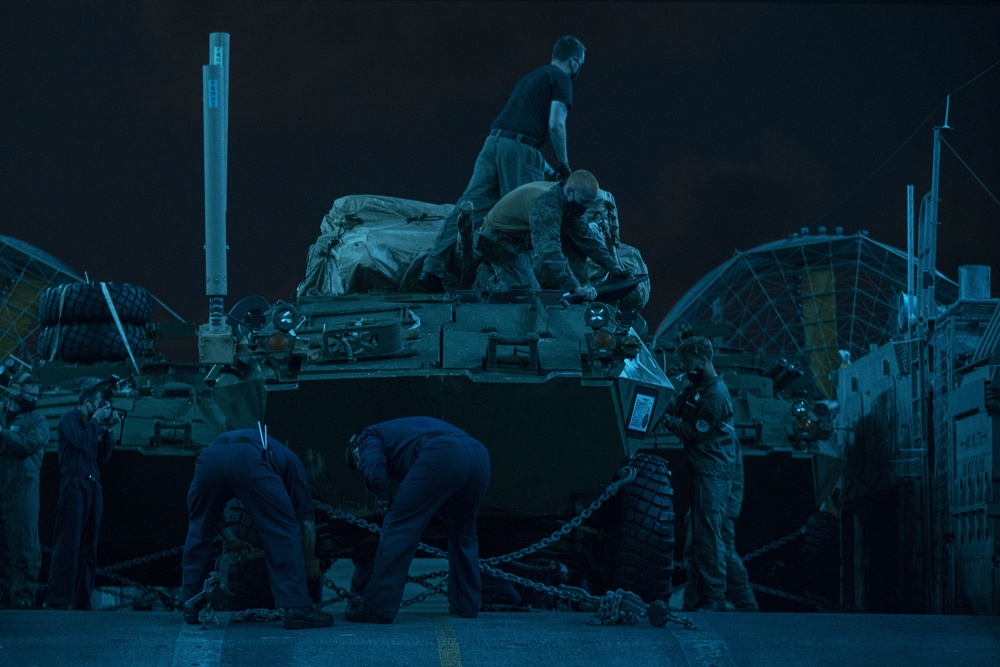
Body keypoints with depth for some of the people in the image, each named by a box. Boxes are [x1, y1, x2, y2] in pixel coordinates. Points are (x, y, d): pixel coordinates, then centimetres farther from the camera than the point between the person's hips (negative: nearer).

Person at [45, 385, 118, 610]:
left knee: (88, 547, 5)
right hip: (74, 484, -7)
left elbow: (103, 459, 16)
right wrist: (96, 421, -5)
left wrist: (107, 430, 9)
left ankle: (81, 600, 7)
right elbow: (82, 443, -17)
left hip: (93, 487, 7)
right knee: (69, 544, -11)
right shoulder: (70, 419, 0)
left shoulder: (92, 425, 19)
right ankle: (57, 600, -13)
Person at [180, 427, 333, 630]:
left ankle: (191, 607, 26)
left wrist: (230, 539, 50)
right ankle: (296, 608, 0)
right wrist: (311, 565, 40)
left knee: (199, 531, 24)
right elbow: (306, 521, 28)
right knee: (284, 533, 6)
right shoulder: (290, 462, 35)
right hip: (249, 462, -4)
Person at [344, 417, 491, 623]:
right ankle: (466, 604, 31)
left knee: (399, 527, 0)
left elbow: (375, 472, 1)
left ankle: (378, 607, -2)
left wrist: (386, 503, 14)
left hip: (441, 458, -7)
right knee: (463, 532, 27)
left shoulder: (368, 437, 24)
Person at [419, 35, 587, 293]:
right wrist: (563, 163, 3)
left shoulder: (533, 76, 30)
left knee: (469, 207, 1)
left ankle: (433, 269, -6)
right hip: (519, 150, -7)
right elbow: (555, 125, -9)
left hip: (494, 142, 7)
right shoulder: (561, 79, 4)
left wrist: (548, 169, 32)